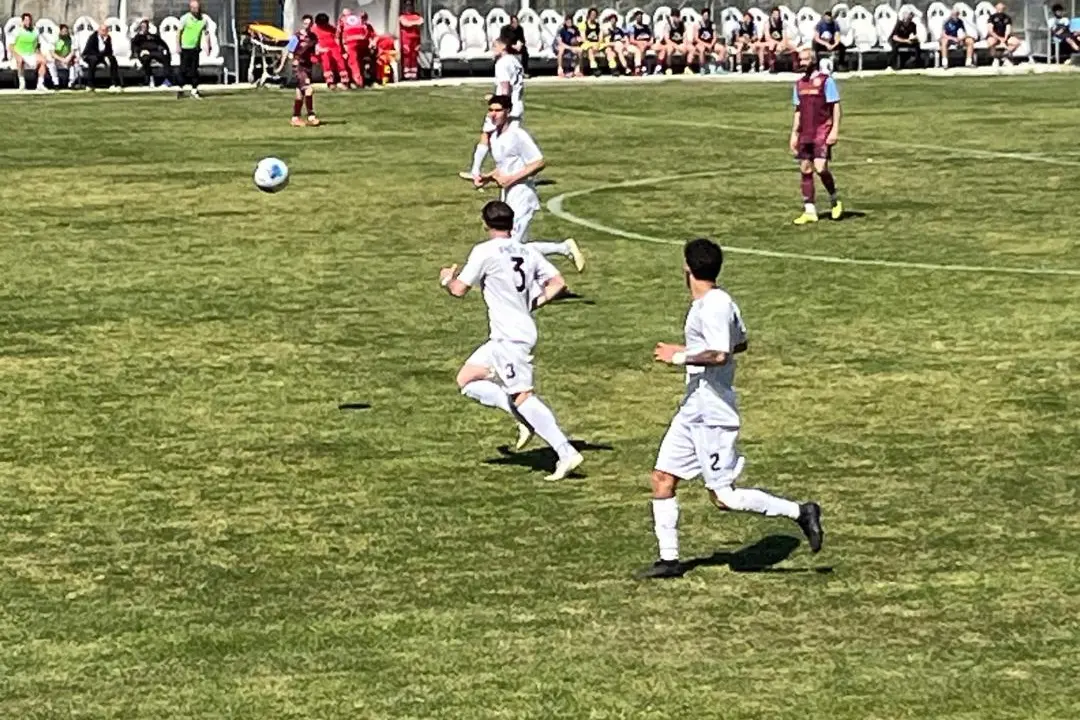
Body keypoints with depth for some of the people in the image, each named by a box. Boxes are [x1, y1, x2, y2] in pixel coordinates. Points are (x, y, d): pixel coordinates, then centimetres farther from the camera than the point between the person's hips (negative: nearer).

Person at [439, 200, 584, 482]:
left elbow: (459, 290, -8)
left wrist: (446, 279, 14)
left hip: (510, 337, -8)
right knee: (466, 380, 15)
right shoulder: (527, 252, 9)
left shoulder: (485, 252, -10)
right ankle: (525, 420, 8)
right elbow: (557, 283, 8)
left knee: (523, 396, -10)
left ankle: (566, 453, -14)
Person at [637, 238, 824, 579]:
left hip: (713, 414, -10)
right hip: (693, 409, 10)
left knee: (723, 496, -7)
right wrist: (693, 351, 23)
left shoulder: (712, 306, -19)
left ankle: (799, 512, 1)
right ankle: (669, 559, 12)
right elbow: (740, 343, 24)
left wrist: (680, 357, -18)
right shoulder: (720, 302, 11)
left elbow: (719, 355, -29)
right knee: (662, 478, 8)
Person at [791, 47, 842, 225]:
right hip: (805, 133, 6)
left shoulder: (826, 80, -5)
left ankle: (835, 201, 8)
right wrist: (794, 133, 14)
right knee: (805, 170, 2)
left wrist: (835, 130, -14)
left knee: (820, 168, -15)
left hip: (822, 132, -6)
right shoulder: (799, 83, 13)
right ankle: (809, 211, 6)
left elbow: (836, 107, -6)